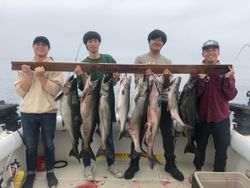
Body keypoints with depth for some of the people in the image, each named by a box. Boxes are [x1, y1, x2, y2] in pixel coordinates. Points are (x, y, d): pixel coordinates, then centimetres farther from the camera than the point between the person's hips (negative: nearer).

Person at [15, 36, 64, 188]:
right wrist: (29, 75, -15)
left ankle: (50, 172, 30)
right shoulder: (24, 66, 6)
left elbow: (55, 90, -12)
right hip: (27, 112, 2)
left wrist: (40, 76, -21)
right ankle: (31, 174, 31)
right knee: (30, 146, 12)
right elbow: (20, 91, -2)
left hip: (48, 112, -1)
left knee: (49, 144, 11)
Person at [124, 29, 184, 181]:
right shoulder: (140, 59, 4)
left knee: (168, 133, 8)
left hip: (162, 101, 2)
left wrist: (166, 77, -18)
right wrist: (145, 75, -23)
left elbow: (167, 86, 4)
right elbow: (137, 80, -3)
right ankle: (134, 164, 22)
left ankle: (170, 164, 25)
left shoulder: (167, 61, 9)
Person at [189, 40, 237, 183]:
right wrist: (201, 79, -25)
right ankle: (198, 171, 36)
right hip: (202, 117, -1)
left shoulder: (226, 71, 1)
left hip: (221, 118, 1)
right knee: (200, 147, 13)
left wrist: (228, 78, -20)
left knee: (221, 149, 7)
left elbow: (231, 96, -6)